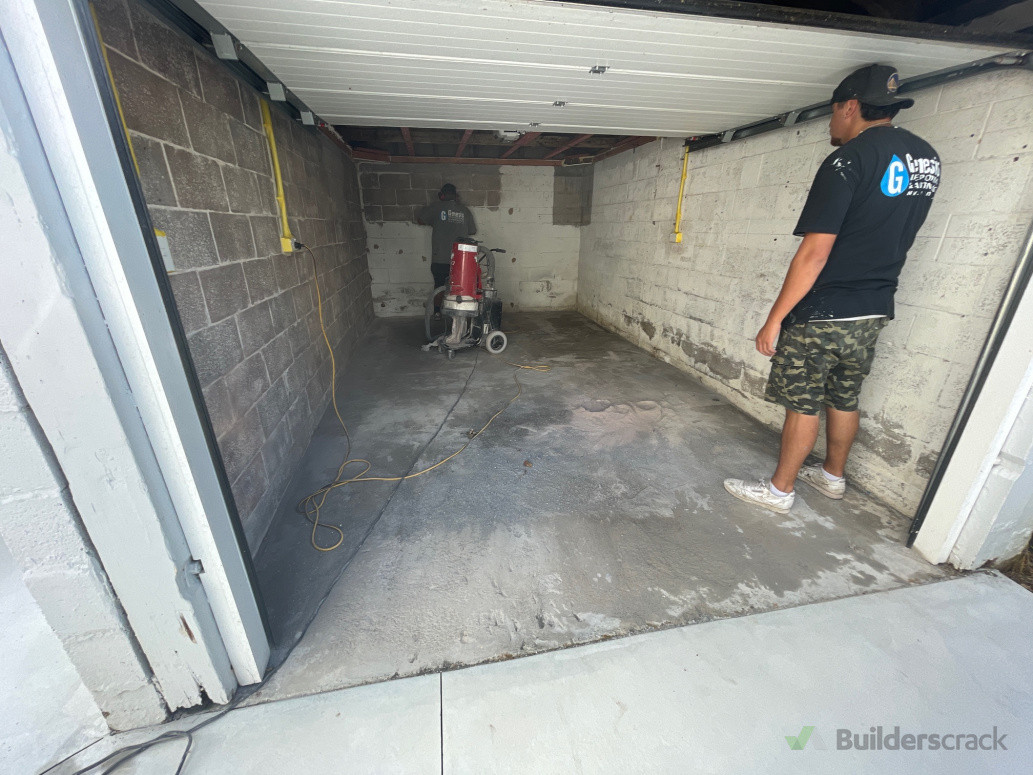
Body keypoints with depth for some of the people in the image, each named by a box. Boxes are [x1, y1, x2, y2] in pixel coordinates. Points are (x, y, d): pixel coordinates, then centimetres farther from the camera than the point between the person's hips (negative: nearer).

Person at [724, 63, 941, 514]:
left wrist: (774, 320, -18)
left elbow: (814, 254, -22)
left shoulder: (848, 160, -14)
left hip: (821, 315, -8)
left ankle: (779, 491, 17)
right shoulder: (926, 157, 10)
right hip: (874, 311, 8)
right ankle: (833, 476, 37)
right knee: (844, 399, 20)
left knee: (802, 405, 2)